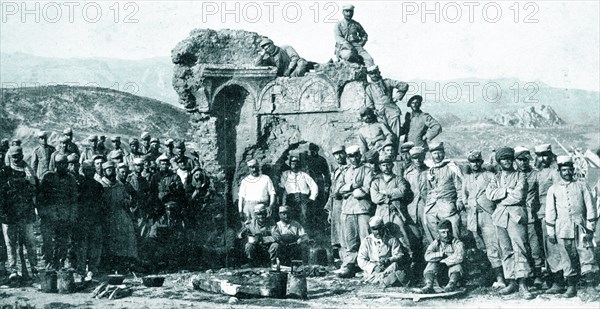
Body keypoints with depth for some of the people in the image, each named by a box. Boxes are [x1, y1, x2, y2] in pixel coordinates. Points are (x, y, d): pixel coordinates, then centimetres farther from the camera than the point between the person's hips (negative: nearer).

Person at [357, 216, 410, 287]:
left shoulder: (392, 240, 11)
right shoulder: (367, 241, 11)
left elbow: (399, 255, 4)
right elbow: (361, 260, 4)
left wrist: (389, 260, -18)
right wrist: (374, 267, -13)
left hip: (389, 269, 1)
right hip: (372, 272, -1)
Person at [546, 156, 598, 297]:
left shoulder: (582, 186, 9)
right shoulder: (553, 189, 10)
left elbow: (590, 207, 6)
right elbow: (550, 211, 10)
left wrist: (590, 227, -1)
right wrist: (550, 232, 5)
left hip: (581, 227, 0)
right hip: (563, 229, 0)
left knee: (586, 252, -13)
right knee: (567, 258, 1)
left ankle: (589, 274, -13)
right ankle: (571, 287, 6)